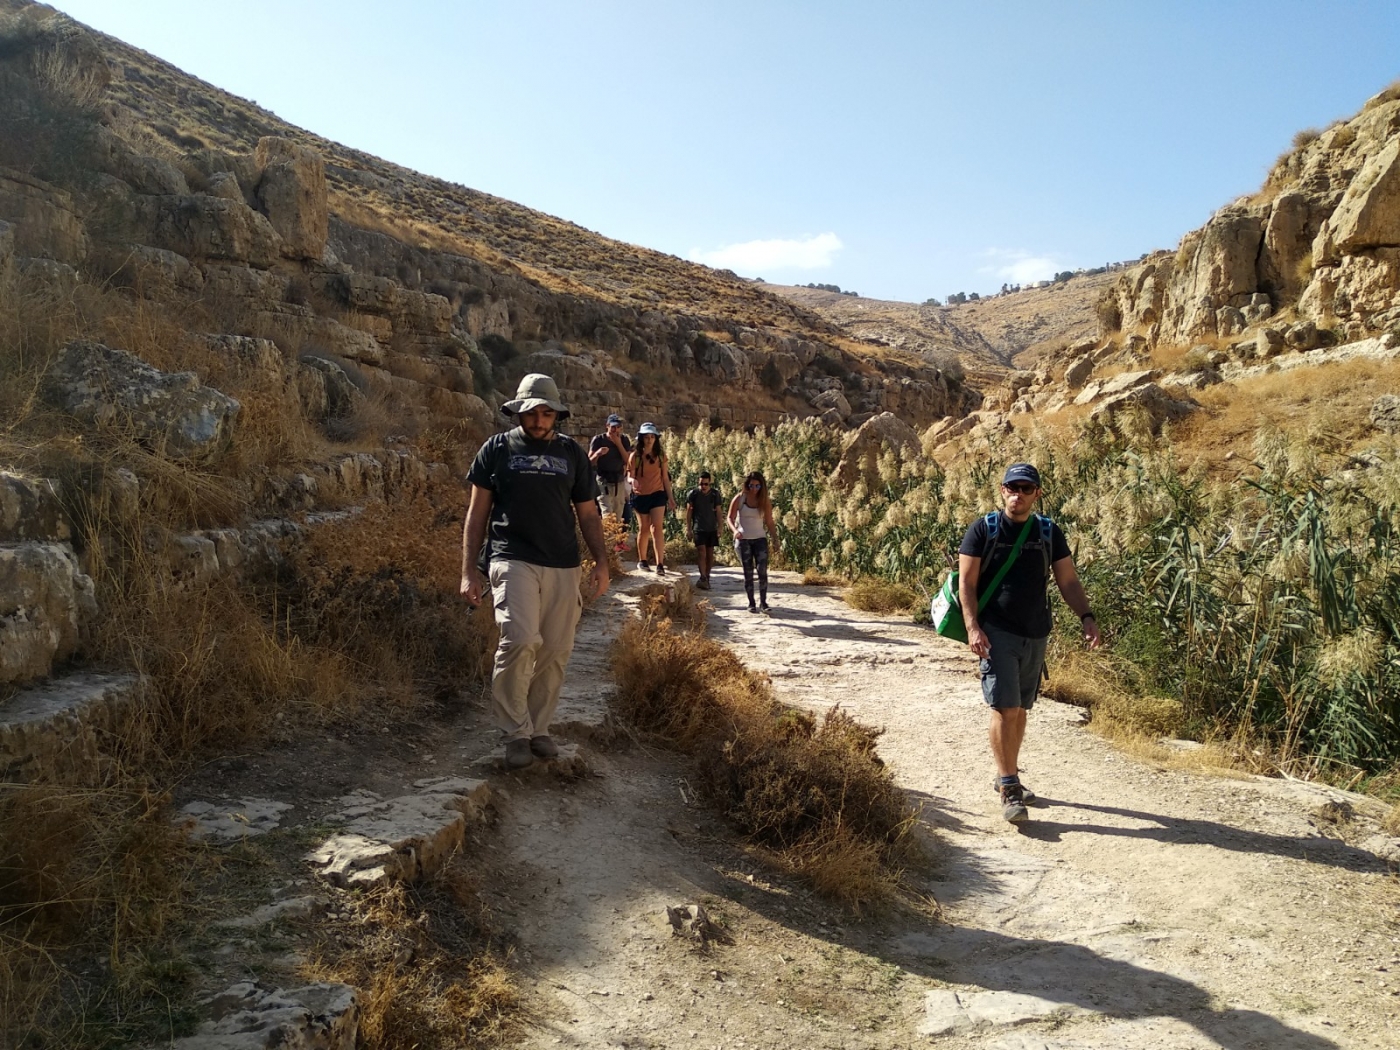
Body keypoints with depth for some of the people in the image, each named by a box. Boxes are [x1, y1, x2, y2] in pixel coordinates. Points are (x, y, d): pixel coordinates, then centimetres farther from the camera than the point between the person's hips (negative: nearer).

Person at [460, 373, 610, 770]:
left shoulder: (572, 453, 14)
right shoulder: (497, 449, 7)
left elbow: (588, 514, 17)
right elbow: (477, 513, 8)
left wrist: (601, 562, 5)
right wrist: (469, 570, 2)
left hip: (563, 566, 3)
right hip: (513, 560, -3)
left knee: (555, 651, 3)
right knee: (520, 641, -19)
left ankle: (538, 729, 19)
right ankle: (516, 733, -5)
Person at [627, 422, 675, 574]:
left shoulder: (661, 456, 3)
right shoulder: (635, 456, -3)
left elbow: (665, 478, 8)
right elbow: (630, 475, -2)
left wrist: (670, 496, 6)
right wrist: (633, 481, -26)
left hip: (658, 494, 0)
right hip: (640, 496, 0)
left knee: (657, 528, -10)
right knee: (644, 528, 8)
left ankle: (660, 564, -15)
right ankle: (642, 560, 24)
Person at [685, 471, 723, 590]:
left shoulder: (715, 494, 4)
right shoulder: (693, 493, -1)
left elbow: (718, 512, 8)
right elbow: (689, 511, 2)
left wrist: (719, 528, 2)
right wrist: (688, 528, -3)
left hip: (712, 529, 3)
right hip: (698, 528, -3)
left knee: (710, 554, 4)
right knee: (701, 552, -15)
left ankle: (707, 578, 13)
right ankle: (703, 578, -21)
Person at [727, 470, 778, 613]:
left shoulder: (765, 501, 3)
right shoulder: (739, 498, -2)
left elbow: (769, 522, 7)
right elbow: (730, 518, 0)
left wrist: (775, 539, -2)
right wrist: (734, 530, -19)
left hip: (760, 539, 1)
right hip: (743, 539, -1)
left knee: (762, 570, -12)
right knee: (748, 572, 0)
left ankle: (763, 603, -8)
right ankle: (751, 603, 7)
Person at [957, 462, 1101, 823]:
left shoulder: (1049, 532, 7)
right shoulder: (983, 530, -4)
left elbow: (1068, 581, 6)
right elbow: (966, 582, -6)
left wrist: (1087, 617, -9)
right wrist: (973, 627, -17)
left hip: (1036, 636, 4)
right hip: (997, 633, -4)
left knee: (1019, 708, 14)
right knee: (1004, 709, -10)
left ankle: (1009, 776, 29)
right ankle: (1009, 788, -3)